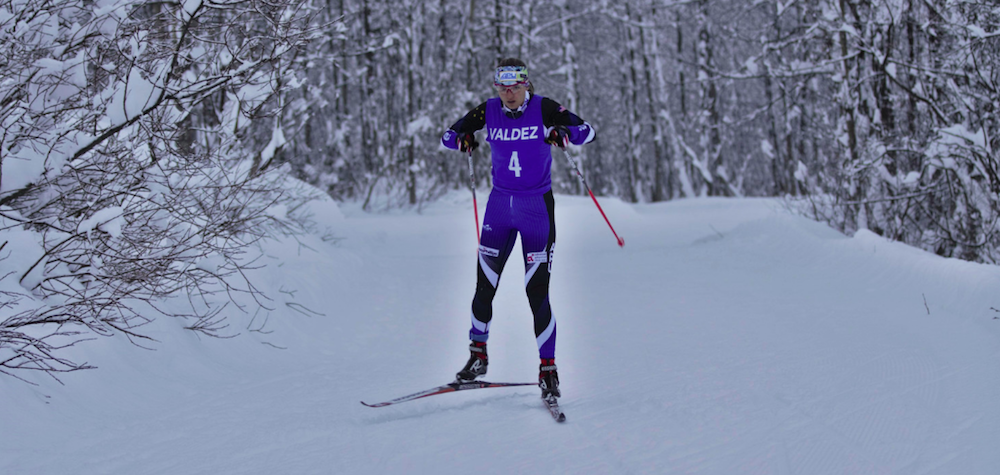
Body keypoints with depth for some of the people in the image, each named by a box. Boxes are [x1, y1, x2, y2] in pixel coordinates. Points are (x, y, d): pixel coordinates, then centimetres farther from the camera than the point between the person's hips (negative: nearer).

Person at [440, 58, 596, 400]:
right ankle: (478, 355, 23)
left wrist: (563, 135, -32)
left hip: (537, 206, -3)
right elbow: (448, 135, 7)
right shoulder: (489, 111, 0)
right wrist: (462, 140, -16)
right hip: (500, 203, 3)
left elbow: (586, 131, -11)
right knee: (484, 286, 4)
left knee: (537, 292, -6)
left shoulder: (543, 109, -9)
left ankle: (548, 368, 4)